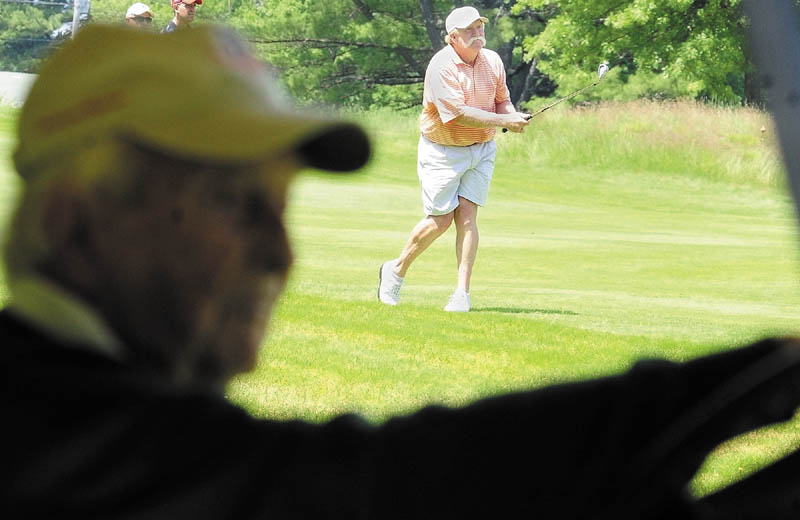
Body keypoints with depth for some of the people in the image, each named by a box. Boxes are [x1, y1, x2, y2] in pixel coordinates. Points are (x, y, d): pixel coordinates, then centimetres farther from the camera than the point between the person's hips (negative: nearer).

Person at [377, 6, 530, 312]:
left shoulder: (492, 61, 0)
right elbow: (459, 114, -27)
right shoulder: (441, 67, -20)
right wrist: (504, 121, -27)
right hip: (442, 151, -4)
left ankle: (462, 293, -8)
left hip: (481, 149, 4)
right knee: (440, 220, -3)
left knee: (467, 216, -6)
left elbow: (502, 100, 12)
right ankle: (397, 270, 21)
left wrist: (513, 115, -12)